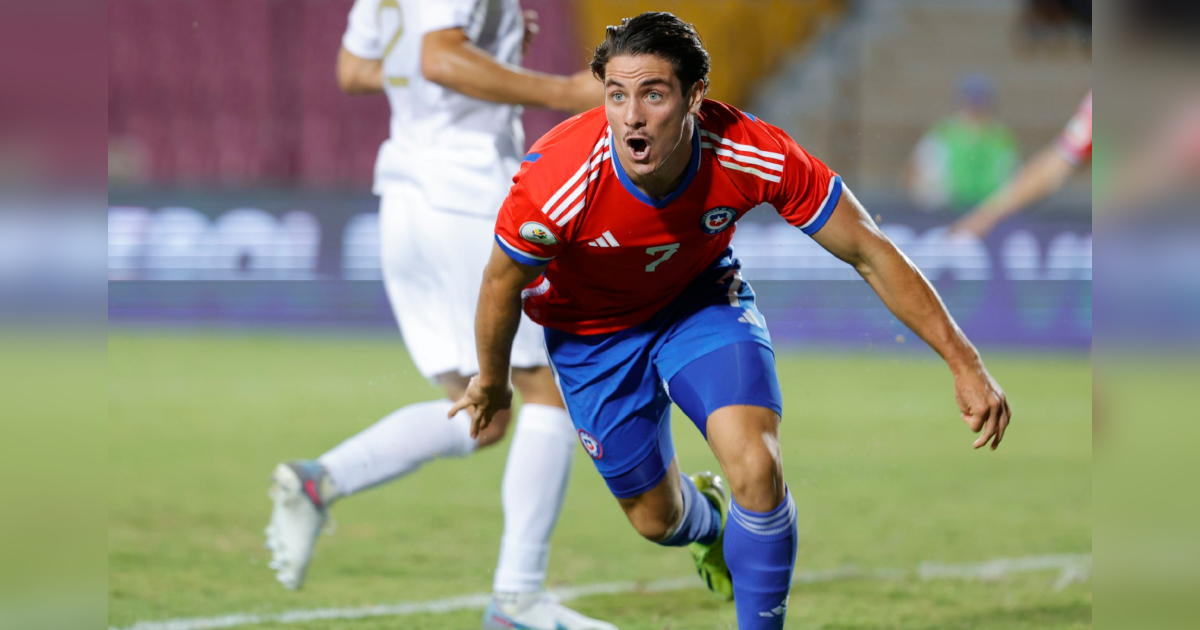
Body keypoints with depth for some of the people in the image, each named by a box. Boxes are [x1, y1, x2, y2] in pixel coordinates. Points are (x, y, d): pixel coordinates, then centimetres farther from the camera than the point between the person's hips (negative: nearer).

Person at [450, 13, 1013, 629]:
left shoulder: (753, 155, -33)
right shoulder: (555, 181, -36)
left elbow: (870, 253, -21)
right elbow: (502, 284, -14)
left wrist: (964, 363, -22)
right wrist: (491, 382, 3)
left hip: (702, 297, 0)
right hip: (595, 331, 0)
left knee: (757, 469, -24)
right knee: (656, 520, 11)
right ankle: (708, 521, 50)